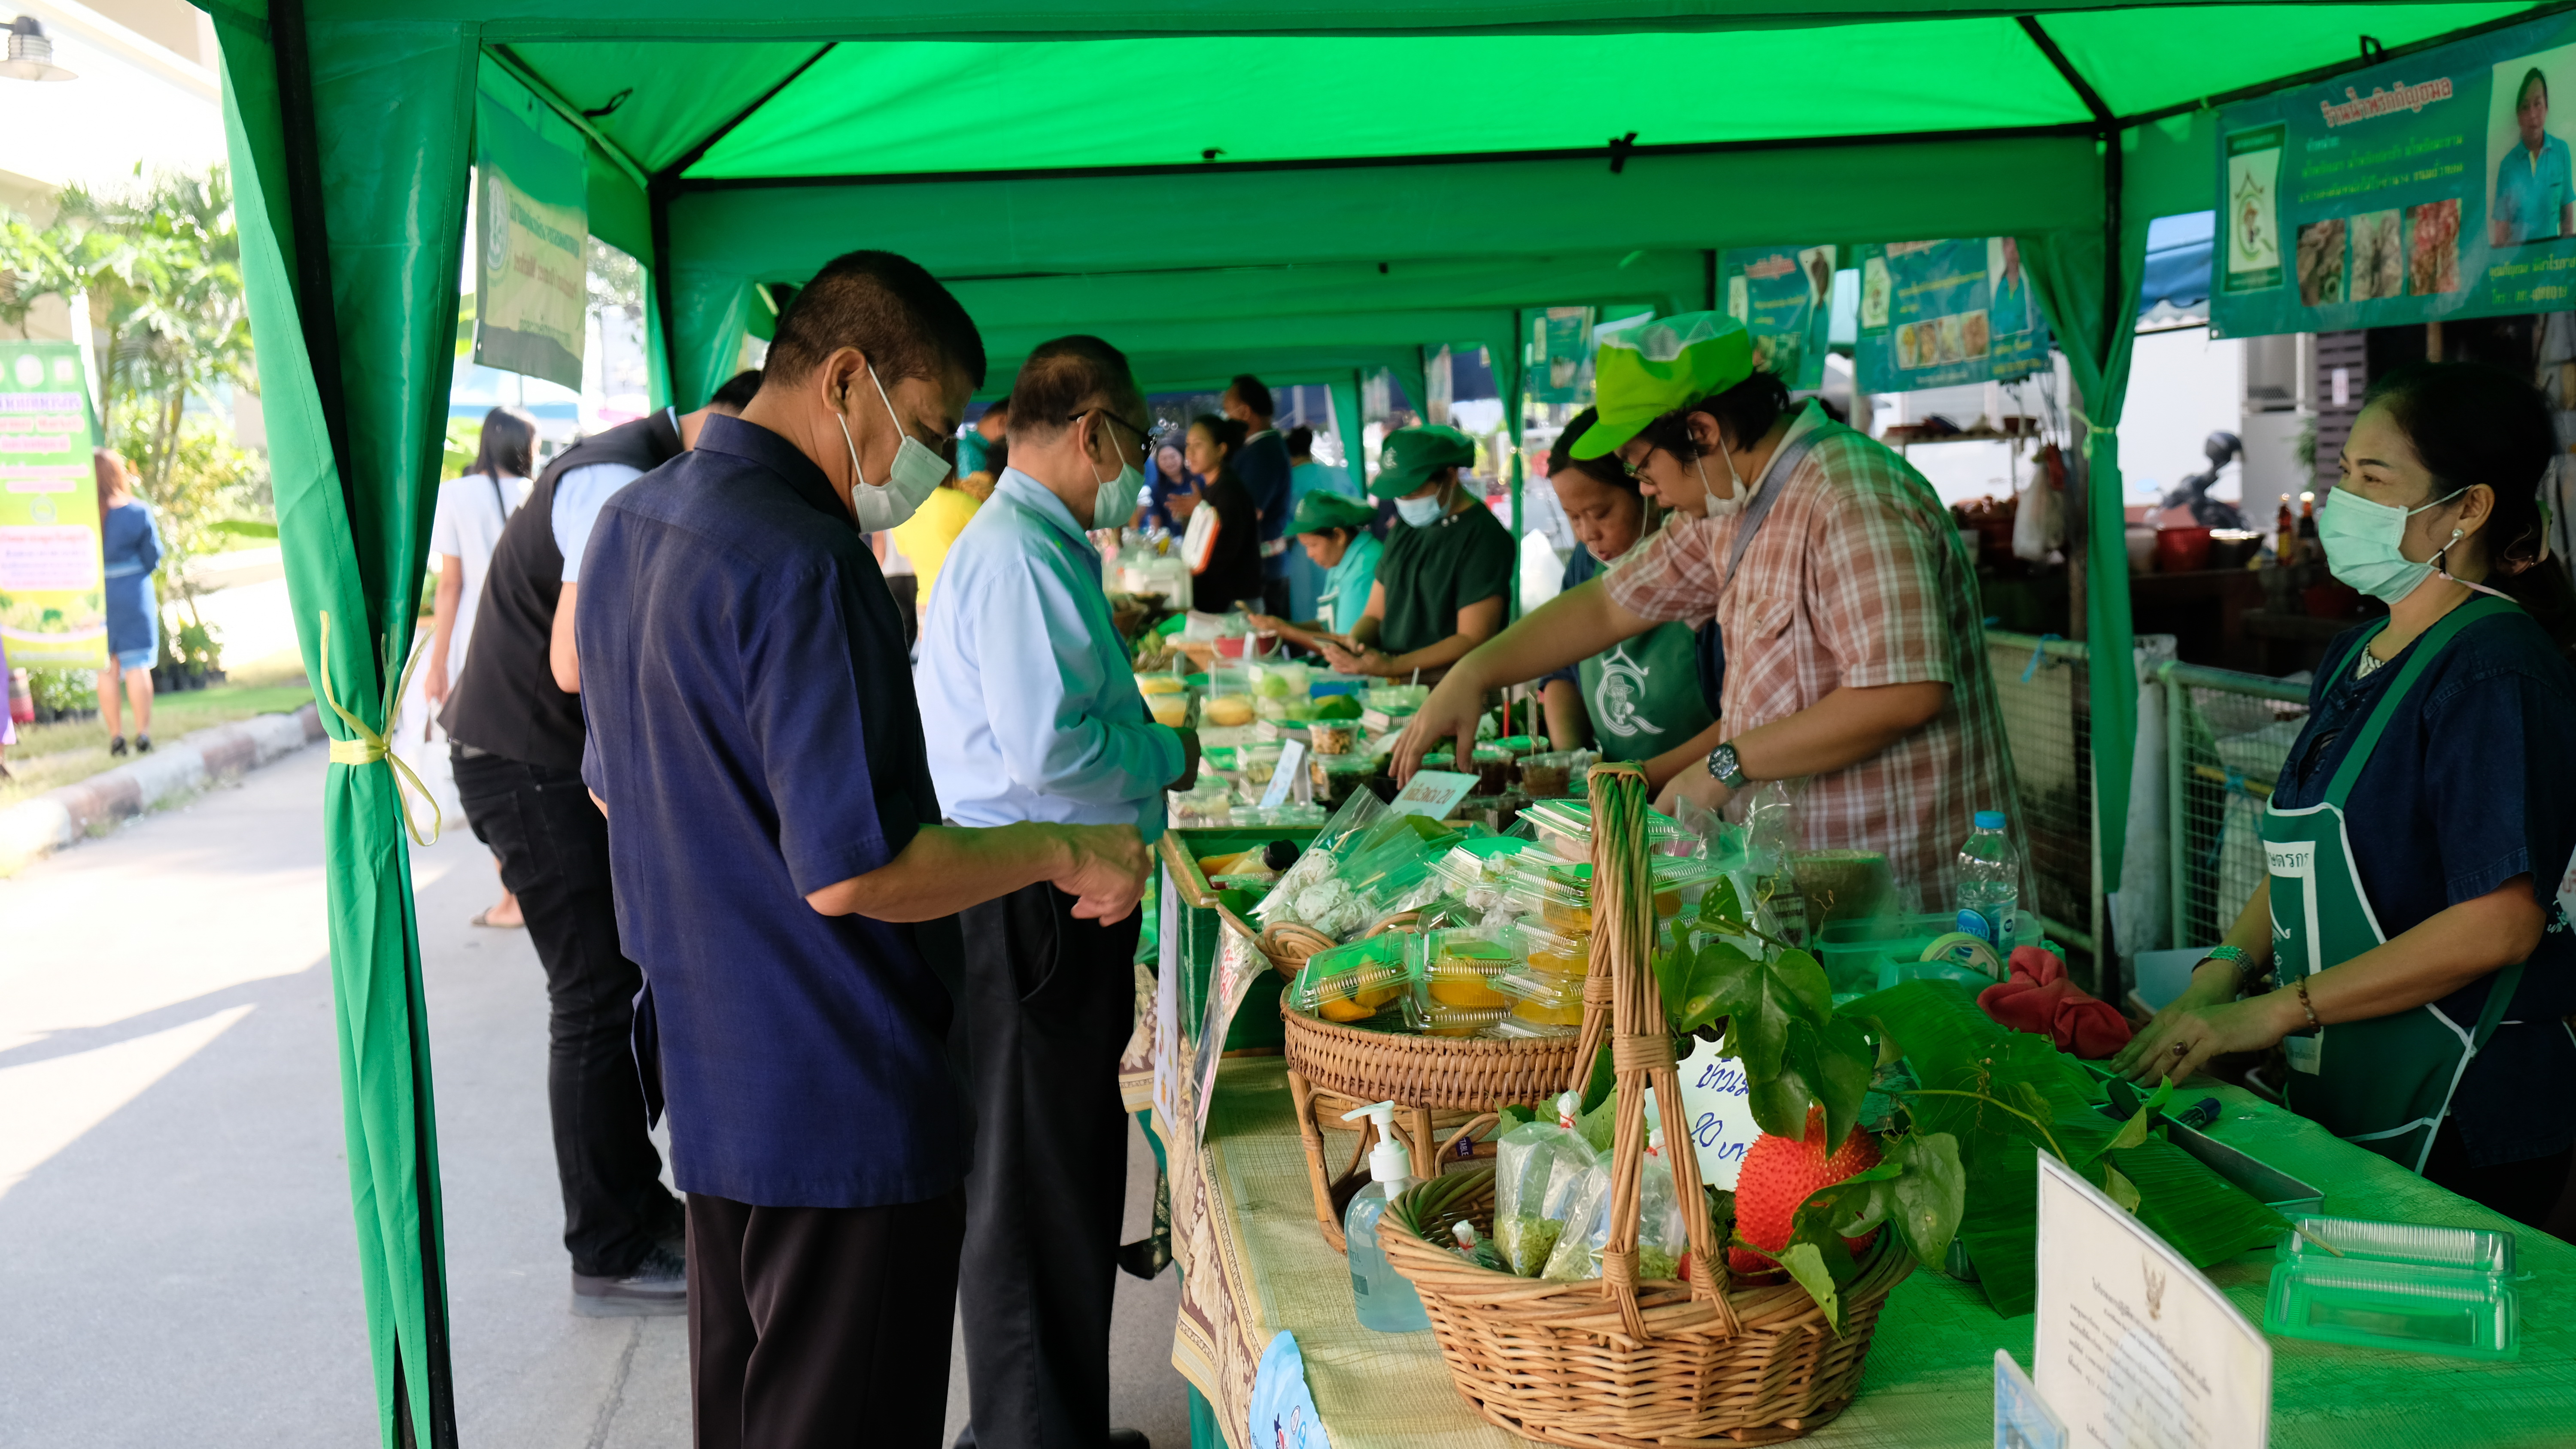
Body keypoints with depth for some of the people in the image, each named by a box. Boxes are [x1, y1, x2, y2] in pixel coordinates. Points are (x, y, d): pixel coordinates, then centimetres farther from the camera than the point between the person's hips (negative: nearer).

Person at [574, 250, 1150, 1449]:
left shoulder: (633, 523, 9)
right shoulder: (806, 564, -23)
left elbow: (612, 787, 20)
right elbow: (853, 871, -26)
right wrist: (1061, 852, -15)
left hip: (709, 1072, 10)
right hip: (842, 1107, -10)